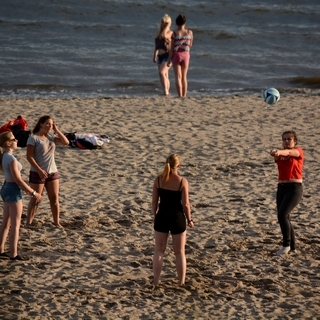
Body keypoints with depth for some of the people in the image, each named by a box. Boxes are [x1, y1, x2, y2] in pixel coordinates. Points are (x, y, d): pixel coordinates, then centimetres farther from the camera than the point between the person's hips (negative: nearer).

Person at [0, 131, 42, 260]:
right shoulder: (11, 158, -21)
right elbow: (18, 179, -21)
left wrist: (26, 189, 22)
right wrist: (33, 193, -15)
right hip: (13, 190, -9)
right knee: (15, 224, -2)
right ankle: (13, 254, 1)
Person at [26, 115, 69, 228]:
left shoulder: (51, 137, 8)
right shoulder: (33, 138, -11)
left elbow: (66, 142, 2)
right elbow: (29, 156, -15)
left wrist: (56, 130, -2)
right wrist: (39, 170, -21)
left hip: (53, 172, 6)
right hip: (38, 173, -6)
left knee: (54, 198, 7)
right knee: (35, 200, -2)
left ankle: (57, 222, 15)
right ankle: (28, 223, 6)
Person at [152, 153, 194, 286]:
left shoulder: (158, 180, -6)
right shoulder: (182, 181, -14)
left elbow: (154, 201, 0)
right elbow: (185, 204, -12)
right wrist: (189, 219, 2)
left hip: (162, 217, 2)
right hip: (177, 217, -2)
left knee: (159, 250, 15)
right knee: (180, 252, 12)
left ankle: (156, 281, 18)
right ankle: (181, 282, 18)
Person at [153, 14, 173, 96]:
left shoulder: (170, 33, -8)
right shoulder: (159, 32, 14)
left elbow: (163, 35, -30)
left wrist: (168, 26, -19)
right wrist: (154, 55, 21)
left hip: (167, 55, -8)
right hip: (160, 56, 8)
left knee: (161, 73, -23)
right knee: (165, 75, 10)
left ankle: (166, 92, -24)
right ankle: (166, 92, 15)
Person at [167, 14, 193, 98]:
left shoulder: (175, 34, -10)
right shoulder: (189, 32, -3)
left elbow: (172, 48, -8)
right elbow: (190, 45, 8)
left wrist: (169, 59, -1)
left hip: (177, 54, -2)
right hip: (186, 54, 2)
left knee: (178, 77, 1)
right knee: (184, 77, 14)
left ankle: (180, 96, -5)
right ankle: (184, 96, 12)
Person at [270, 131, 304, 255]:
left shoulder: (298, 151, -1)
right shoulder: (280, 155, 12)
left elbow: (289, 152, -25)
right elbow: (276, 157, -13)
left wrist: (280, 152, -48)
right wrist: (274, 153, -40)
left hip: (294, 188, -6)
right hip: (281, 188, 6)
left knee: (282, 215, -20)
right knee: (284, 218, 6)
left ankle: (286, 244, -9)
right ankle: (292, 246, 17)